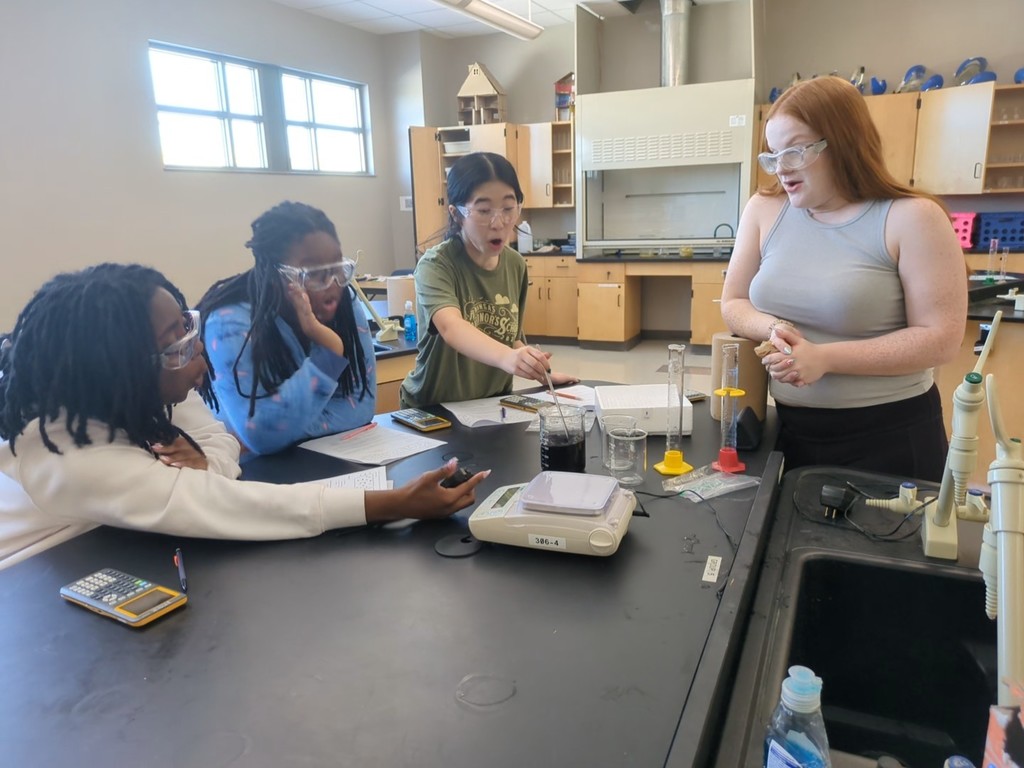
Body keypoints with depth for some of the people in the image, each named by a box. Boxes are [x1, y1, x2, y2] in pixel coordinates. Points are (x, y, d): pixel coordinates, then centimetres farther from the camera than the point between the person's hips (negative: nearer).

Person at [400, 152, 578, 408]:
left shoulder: (516, 265, 1)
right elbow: (451, 327, -35)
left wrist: (540, 370, 0)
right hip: (434, 408, -4)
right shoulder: (436, 265, -17)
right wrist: (507, 357, -51)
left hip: (494, 403, 4)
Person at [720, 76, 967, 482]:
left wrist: (824, 357, -23)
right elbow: (733, 304, 6)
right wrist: (773, 329, -16)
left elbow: (939, 338, -14)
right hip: (789, 430, 4)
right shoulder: (764, 210, 1)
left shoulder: (912, 218, -11)